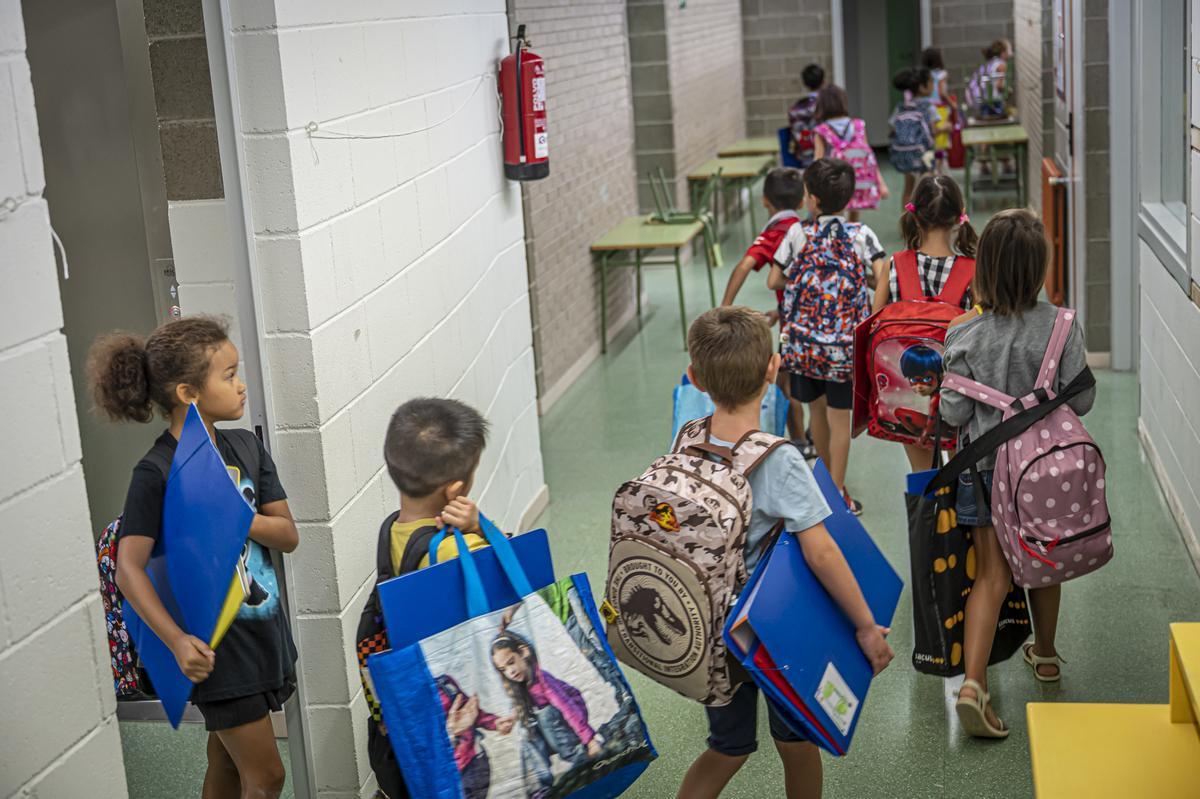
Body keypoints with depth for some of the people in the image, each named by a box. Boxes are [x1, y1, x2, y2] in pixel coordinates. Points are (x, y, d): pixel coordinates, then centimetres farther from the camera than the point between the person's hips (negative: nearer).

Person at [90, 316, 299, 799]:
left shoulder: (246, 447, 3)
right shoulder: (156, 473, -17)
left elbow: (288, 535, 1)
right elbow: (129, 567, -20)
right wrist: (176, 640, -30)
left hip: (265, 630, 6)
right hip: (218, 648, -6)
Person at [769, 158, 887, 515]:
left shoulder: (798, 234, -3)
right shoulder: (862, 235, -4)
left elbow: (773, 281, 2)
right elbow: (881, 281, -12)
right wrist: (855, 278, 8)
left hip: (804, 340, 1)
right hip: (845, 341, -1)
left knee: (816, 407, 19)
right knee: (839, 416, 5)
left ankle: (827, 477, 37)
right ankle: (836, 492, 7)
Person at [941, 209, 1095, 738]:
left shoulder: (965, 336, -15)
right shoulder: (1062, 327, -15)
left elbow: (954, 413, -11)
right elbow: (1081, 401, -9)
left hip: (986, 466, 0)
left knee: (992, 575, 4)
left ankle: (973, 681, -11)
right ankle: (1045, 654, 42)